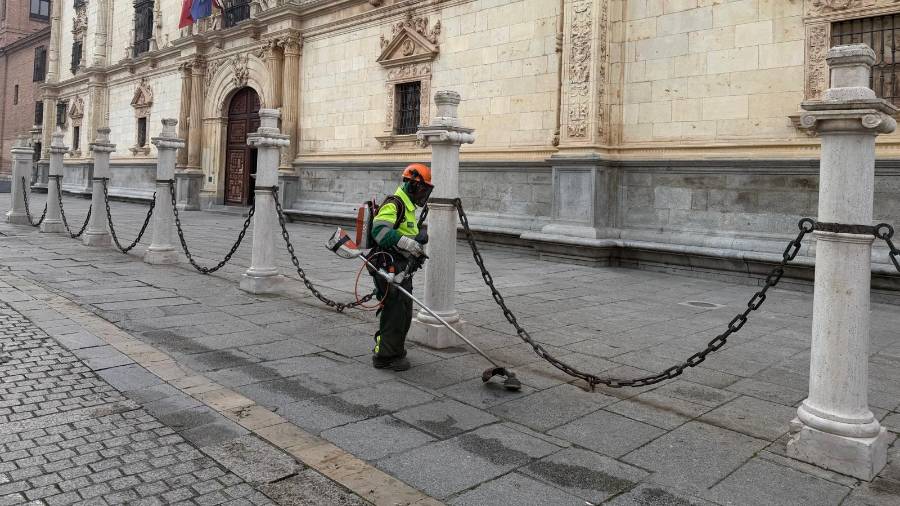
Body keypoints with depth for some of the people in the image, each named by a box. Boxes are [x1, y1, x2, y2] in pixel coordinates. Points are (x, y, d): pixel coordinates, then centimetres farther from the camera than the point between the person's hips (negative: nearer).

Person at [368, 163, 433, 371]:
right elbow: (379, 230, -28)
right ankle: (385, 356, 2)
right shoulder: (394, 204, -13)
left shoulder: (408, 206, 22)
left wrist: (420, 238, 10)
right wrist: (408, 242, -31)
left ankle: (395, 351, 32)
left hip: (402, 268, 11)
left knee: (404, 313, 18)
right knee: (395, 312, -8)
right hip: (390, 267, -11)